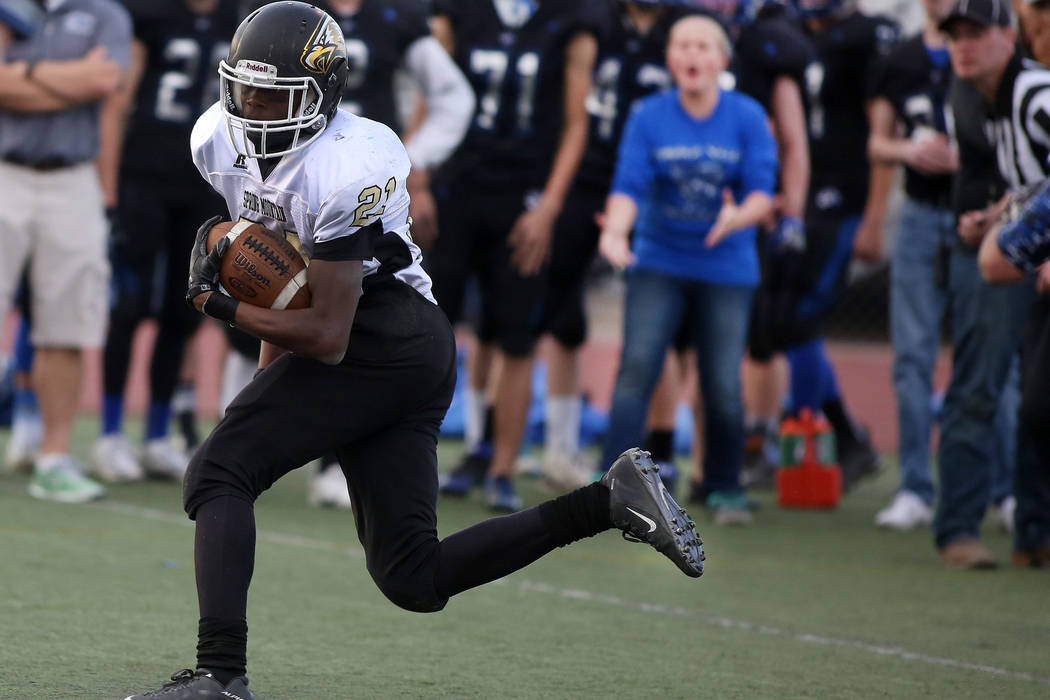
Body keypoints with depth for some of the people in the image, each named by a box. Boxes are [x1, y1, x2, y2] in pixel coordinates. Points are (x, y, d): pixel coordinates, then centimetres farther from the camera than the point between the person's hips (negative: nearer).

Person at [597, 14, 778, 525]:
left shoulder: (747, 117, -4)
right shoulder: (649, 117, -3)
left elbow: (762, 191, -10)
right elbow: (629, 185, -11)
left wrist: (738, 217, -31)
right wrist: (615, 232, -30)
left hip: (727, 269, 0)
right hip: (658, 264, 0)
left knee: (723, 386, -1)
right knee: (637, 366, -13)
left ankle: (725, 488, 19)